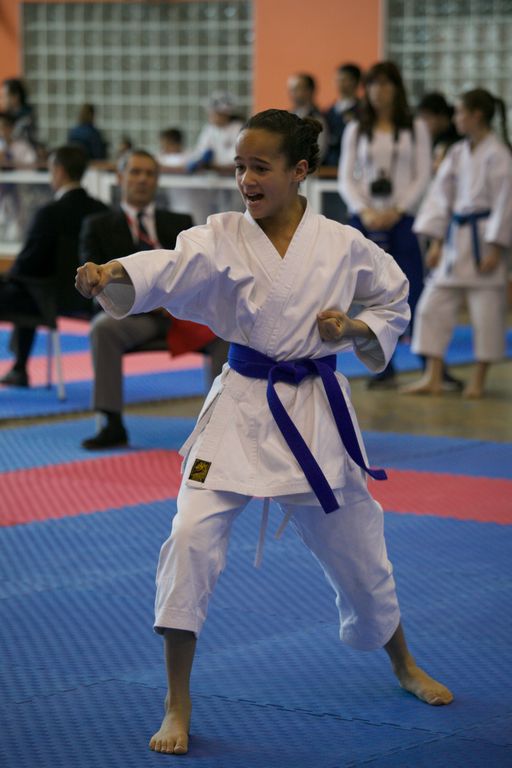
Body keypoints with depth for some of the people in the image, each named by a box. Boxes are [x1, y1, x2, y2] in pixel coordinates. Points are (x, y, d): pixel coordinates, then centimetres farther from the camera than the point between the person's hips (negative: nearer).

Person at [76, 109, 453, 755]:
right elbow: (169, 268, -28)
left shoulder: (342, 246, -4)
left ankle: (404, 666, 44)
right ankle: (177, 708, -5)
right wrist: (111, 275, -48)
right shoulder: (223, 238, -8)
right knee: (191, 539, -17)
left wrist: (355, 329, -11)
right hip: (241, 407, -1)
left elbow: (394, 303, 11)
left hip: (316, 412, 1)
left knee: (354, 549, 14)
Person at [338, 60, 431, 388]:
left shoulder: (415, 129, 5)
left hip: (402, 219, -2)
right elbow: (346, 177, 5)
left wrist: (398, 211, -11)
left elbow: (423, 176, 0)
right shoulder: (356, 130, 9)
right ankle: (384, 369, 7)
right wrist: (365, 212, -10)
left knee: (413, 294, -7)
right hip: (366, 220, 2)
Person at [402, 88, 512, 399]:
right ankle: (433, 378, 9)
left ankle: (479, 379, 13)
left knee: (487, 311, 1)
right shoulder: (458, 153, 9)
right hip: (455, 239, 7)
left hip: (483, 238, -7)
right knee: (433, 306, 4)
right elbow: (441, 195, 11)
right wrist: (436, 243, 5)